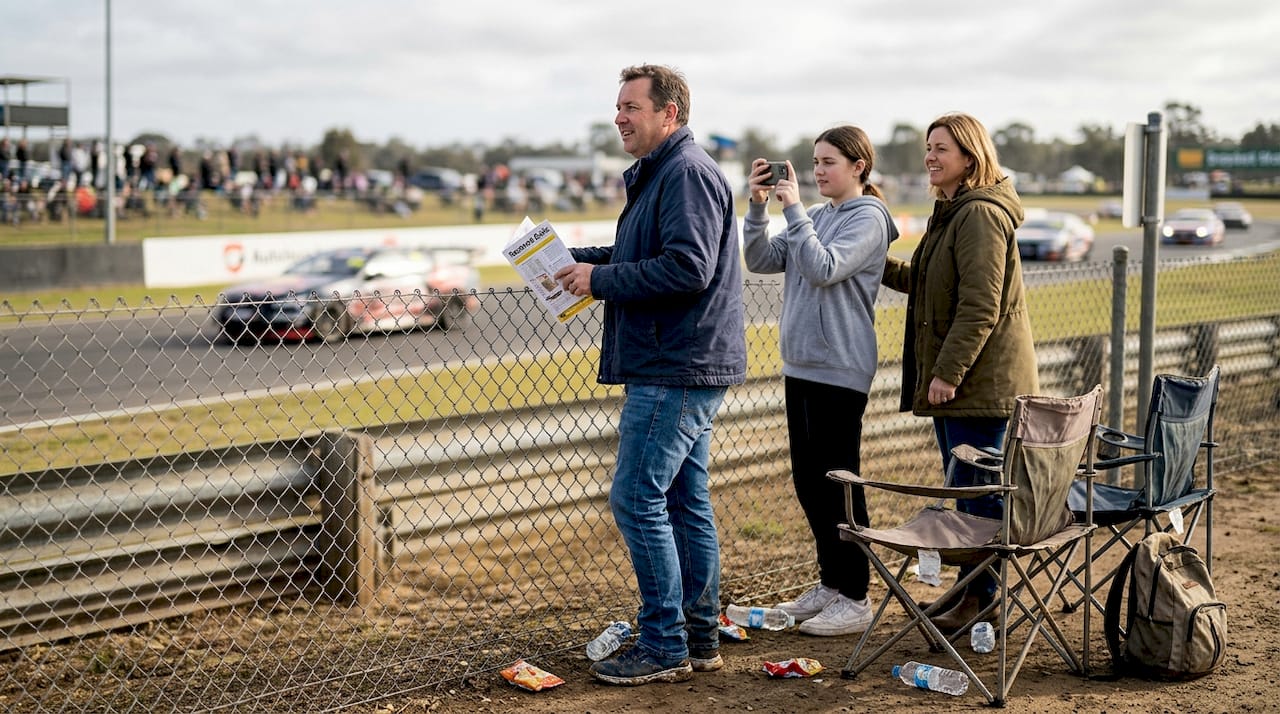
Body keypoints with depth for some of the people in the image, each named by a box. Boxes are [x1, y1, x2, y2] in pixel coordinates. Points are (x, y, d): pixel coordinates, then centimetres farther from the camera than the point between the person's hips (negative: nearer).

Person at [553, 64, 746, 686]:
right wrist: (582, 259, 10)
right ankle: (700, 637, 21)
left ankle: (664, 647, -1)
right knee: (686, 501, 13)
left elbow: (688, 267, -25)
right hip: (684, 366, 11)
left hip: (675, 371, -11)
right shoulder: (658, 174, 19)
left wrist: (601, 279, -17)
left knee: (636, 500, -8)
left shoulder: (688, 174, -15)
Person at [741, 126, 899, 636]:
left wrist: (793, 208, -19)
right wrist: (758, 205, -5)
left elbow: (823, 269, -22)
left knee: (837, 481, -4)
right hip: (800, 365, 8)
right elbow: (761, 260, 7)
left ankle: (854, 600, 5)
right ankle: (830, 585, 26)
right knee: (808, 480, 13)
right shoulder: (814, 217, 13)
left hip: (839, 370, -8)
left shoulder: (868, 219, -9)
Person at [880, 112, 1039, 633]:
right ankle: (969, 589, 25)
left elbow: (979, 306, -22)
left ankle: (981, 600, 6)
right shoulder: (951, 213, 18)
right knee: (964, 490, 16)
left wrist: (948, 373, -22)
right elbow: (929, 285, 28)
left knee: (978, 492, -3)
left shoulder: (980, 215, -16)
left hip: (981, 379, -11)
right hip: (953, 378, 11)